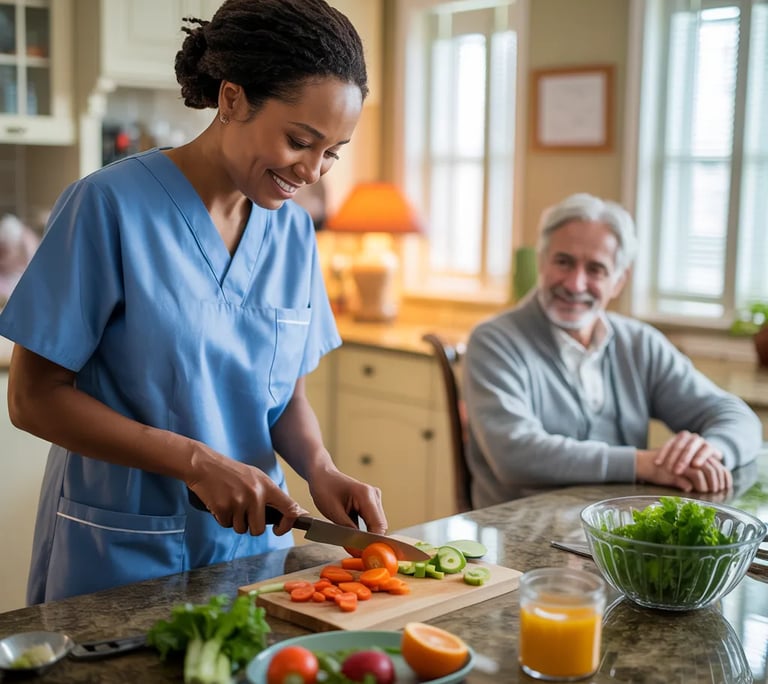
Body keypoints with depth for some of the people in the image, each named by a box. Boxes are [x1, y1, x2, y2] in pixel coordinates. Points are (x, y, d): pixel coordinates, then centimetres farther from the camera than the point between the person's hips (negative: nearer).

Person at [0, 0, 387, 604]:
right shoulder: (110, 206, -15)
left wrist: (320, 469, -12)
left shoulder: (293, 230, 1)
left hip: (252, 546, 5)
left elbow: (288, 394, 8)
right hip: (119, 556, -5)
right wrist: (197, 462, -22)